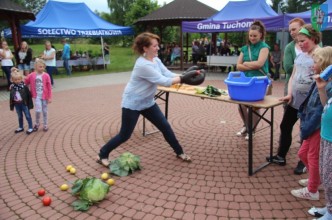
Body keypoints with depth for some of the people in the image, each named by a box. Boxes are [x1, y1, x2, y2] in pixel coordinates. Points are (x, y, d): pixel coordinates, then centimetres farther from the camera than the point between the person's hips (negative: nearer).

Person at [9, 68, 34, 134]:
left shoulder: (24, 86, -15)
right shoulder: (12, 87, -3)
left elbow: (29, 96, -11)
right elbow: (11, 97, 5)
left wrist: (30, 104, -10)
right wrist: (11, 106, 7)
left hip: (24, 104, -4)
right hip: (17, 104, 5)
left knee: (28, 116, 5)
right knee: (20, 116, 19)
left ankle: (30, 128, 15)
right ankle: (21, 127, 34)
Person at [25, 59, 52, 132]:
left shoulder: (46, 76, -9)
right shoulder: (32, 75, -5)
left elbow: (49, 87, -5)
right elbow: (25, 82, 6)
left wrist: (50, 97, -5)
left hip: (44, 96, 0)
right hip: (37, 96, 0)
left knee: (45, 111, 10)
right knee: (38, 110, -10)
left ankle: (46, 125, 25)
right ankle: (37, 124, 15)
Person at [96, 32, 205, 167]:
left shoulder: (156, 60, 1)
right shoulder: (143, 65, -28)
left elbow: (168, 74, -5)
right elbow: (164, 81, -29)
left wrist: (186, 77, -19)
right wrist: (183, 79, -25)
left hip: (147, 102, 8)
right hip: (132, 104, -8)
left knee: (165, 126, 9)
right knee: (125, 135, 0)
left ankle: (179, 152, 25)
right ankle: (102, 155, 21)